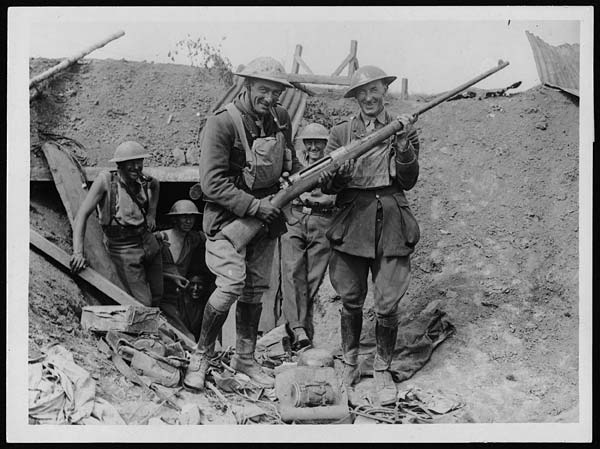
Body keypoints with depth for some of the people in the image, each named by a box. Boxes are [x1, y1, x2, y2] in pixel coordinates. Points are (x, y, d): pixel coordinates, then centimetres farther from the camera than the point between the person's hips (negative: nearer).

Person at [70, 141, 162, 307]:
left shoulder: (145, 181, -2)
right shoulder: (106, 180, -18)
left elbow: (155, 184, 26)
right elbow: (82, 214, -21)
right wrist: (78, 252, -28)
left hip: (149, 243, 6)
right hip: (124, 251, -6)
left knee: (158, 297, 15)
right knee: (144, 305, -7)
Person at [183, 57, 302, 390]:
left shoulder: (281, 119, 4)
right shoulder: (222, 124, -17)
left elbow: (291, 163, 19)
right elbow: (212, 183, -20)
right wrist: (255, 206, -24)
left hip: (266, 217, 6)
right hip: (228, 217, -6)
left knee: (255, 290, 11)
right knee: (231, 286, -16)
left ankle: (245, 357, 26)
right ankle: (202, 355, 5)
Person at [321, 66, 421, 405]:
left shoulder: (404, 130, 8)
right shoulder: (341, 133, 9)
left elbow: (409, 181, -2)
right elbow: (328, 186, 3)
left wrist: (403, 144, -15)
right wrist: (336, 170, -19)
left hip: (392, 226, -1)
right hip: (352, 222, 1)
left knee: (388, 306, 0)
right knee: (351, 301, 11)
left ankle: (383, 370, 20)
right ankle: (350, 362, 31)